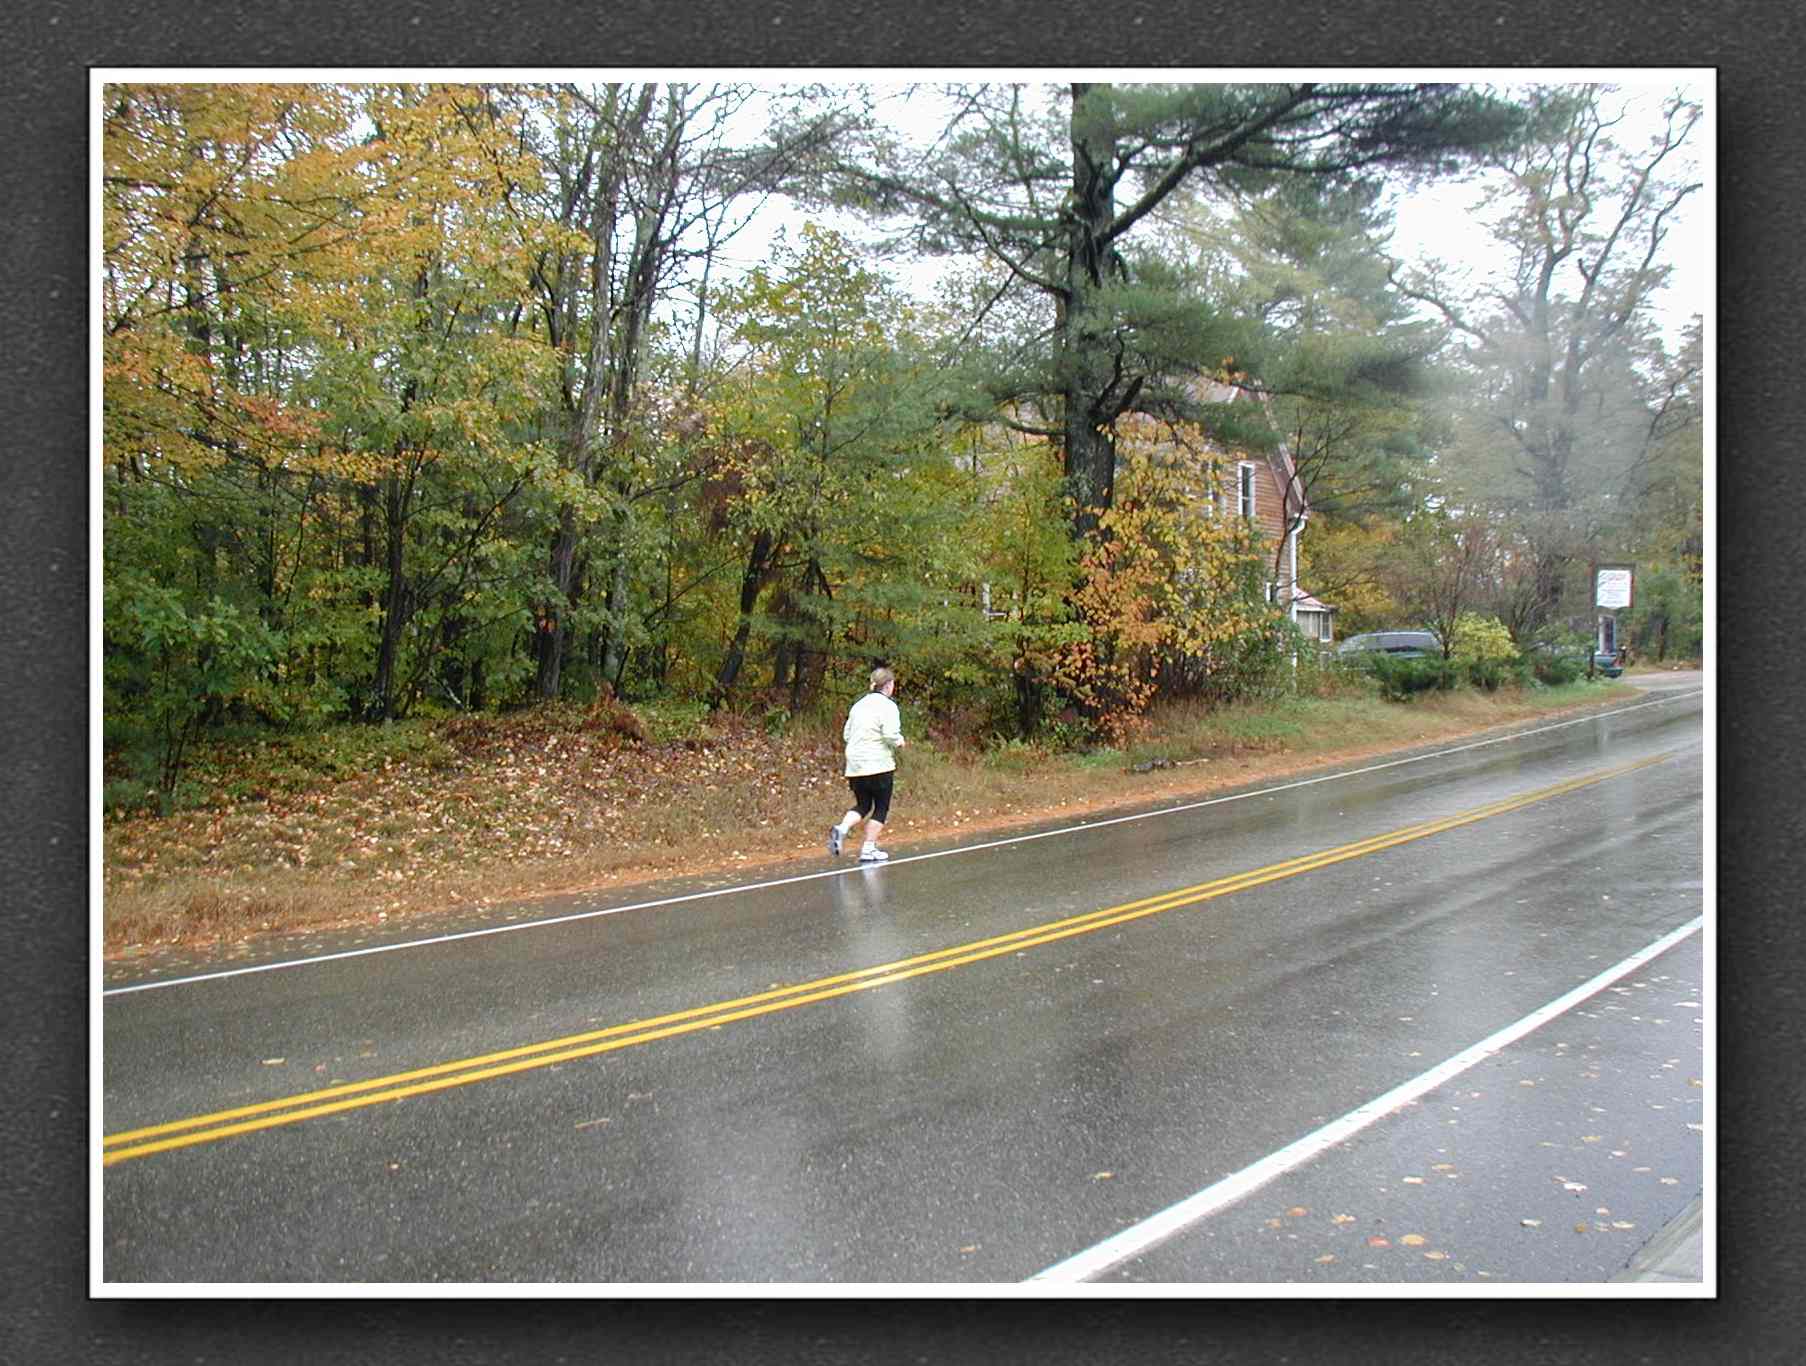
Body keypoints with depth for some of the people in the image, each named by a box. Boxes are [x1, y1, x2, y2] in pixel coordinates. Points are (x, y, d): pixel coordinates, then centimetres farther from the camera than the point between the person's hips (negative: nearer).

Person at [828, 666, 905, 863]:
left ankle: (841, 829, -9)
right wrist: (899, 742, 0)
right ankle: (869, 849, 7)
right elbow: (891, 734, -20)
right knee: (881, 808, 8)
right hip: (879, 765, -6)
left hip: (855, 767, 6)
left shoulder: (859, 705, 11)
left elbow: (846, 734, 14)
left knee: (862, 805, 16)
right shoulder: (888, 706, -10)